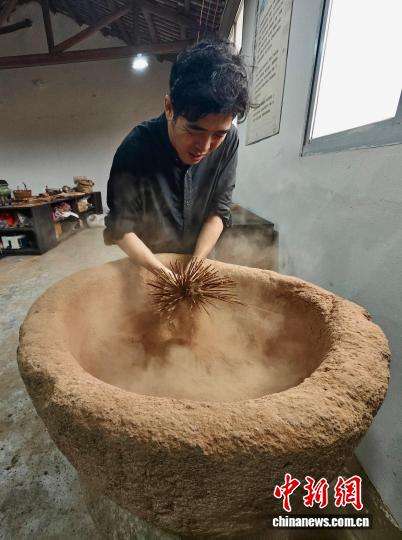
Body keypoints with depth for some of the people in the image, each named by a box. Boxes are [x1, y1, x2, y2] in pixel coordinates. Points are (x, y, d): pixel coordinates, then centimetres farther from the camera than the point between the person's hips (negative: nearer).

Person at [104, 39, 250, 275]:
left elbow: (218, 210, -15)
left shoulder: (228, 140, -20)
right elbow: (121, 229, -23)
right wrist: (163, 272, -32)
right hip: (147, 262, -1)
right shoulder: (136, 148, -28)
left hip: (200, 256, 2)